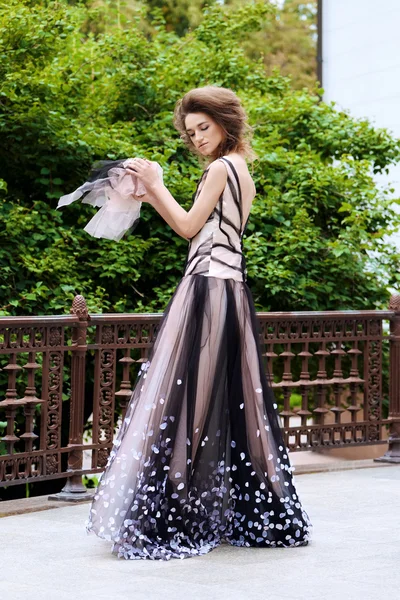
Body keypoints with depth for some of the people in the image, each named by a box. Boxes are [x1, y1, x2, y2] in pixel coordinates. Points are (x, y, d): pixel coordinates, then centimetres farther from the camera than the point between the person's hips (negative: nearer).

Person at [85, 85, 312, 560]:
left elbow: (189, 227, -7)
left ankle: (171, 518, -9)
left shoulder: (220, 167, -9)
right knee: (232, 400, 11)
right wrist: (154, 197, 15)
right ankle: (250, 511, 17)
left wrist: (155, 185, 1)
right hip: (231, 288, 10)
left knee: (186, 396, -9)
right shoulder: (241, 170, 19)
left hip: (207, 289, -10)